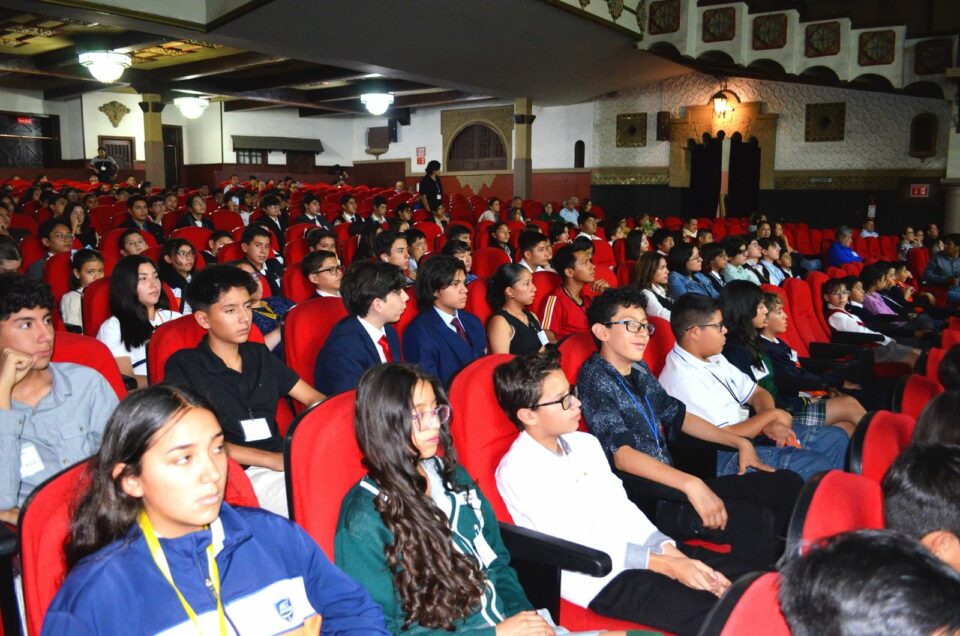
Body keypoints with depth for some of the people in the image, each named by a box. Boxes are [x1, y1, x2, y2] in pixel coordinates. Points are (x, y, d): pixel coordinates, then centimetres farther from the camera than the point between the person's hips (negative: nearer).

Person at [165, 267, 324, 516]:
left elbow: (313, 398, 19)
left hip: (287, 459, 6)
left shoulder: (260, 355, 20)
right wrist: (273, 459, -16)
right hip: (239, 474, -6)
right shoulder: (183, 367, 3)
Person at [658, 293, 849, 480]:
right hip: (724, 458, -10)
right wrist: (772, 415, -10)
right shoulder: (682, 379, -21)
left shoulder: (714, 359, 10)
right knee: (817, 465, -21)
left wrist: (770, 424, -6)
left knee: (835, 437, 6)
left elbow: (757, 394, 16)